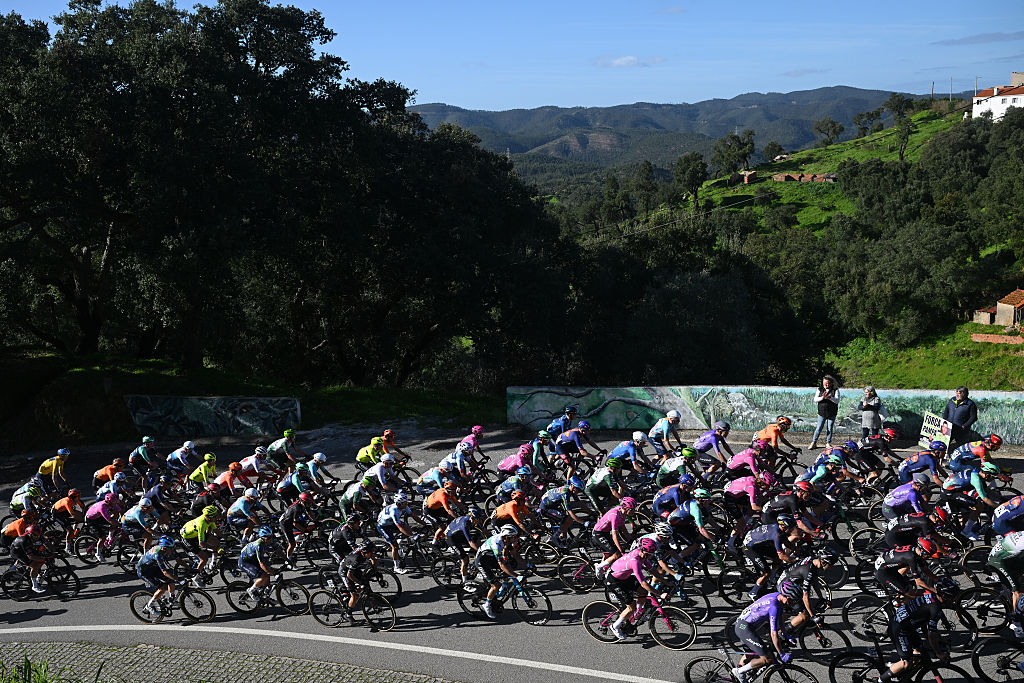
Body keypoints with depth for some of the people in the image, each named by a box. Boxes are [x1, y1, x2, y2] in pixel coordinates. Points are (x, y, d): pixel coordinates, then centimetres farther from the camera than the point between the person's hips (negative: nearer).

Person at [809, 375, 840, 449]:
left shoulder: (835, 390, 1)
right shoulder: (819, 390, 6)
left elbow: (837, 401, -10)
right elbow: (815, 399, -2)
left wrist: (830, 398, -29)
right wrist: (822, 397, -20)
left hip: (832, 413, 0)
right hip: (822, 413, 0)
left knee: (830, 428, 6)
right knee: (819, 428, 1)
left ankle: (828, 443, 17)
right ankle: (813, 443, 7)